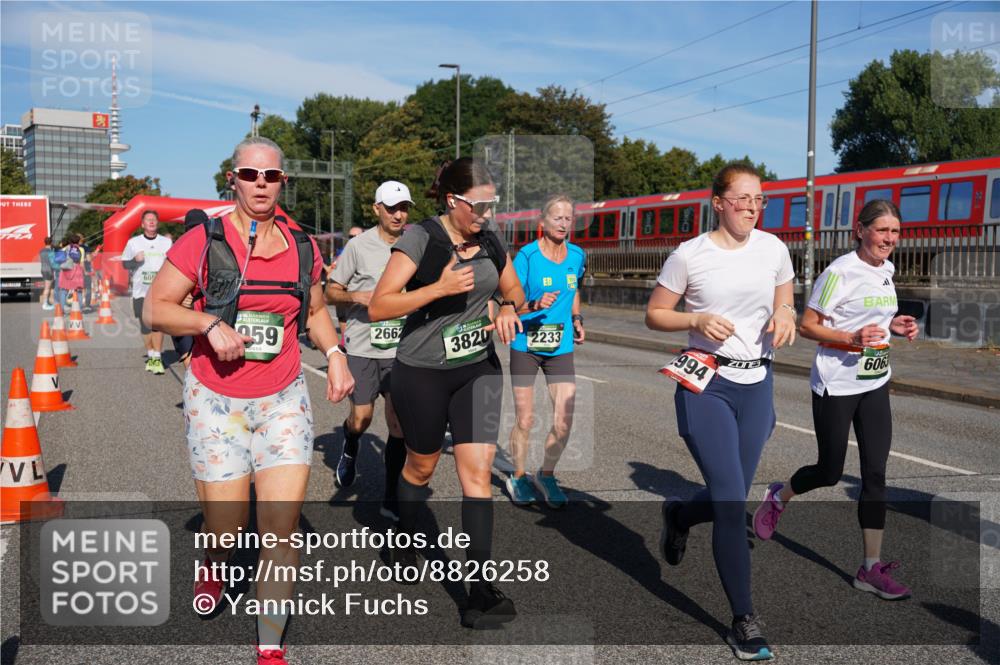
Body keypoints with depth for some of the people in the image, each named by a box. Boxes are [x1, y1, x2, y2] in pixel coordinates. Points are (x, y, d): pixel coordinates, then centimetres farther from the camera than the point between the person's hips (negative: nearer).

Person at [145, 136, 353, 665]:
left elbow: (315, 309, 20)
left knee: (281, 531, -3)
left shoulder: (301, 248, 5)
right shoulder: (203, 241, -5)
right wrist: (210, 324, -20)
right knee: (227, 528, 3)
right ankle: (214, 561, 42)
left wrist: (334, 353, 3)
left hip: (284, 400, 2)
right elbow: (154, 308, -5)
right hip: (215, 401, -2)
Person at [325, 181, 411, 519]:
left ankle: (391, 498, 10)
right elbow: (330, 292, 1)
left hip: (401, 348, 2)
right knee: (361, 419, 3)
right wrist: (355, 296, -17)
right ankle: (349, 451, 40)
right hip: (363, 346, -2)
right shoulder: (359, 245, -4)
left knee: (399, 421, -1)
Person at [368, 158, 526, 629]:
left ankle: (481, 593, -5)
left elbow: (514, 290, 16)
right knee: (422, 466, 15)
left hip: (479, 368, 3)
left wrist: (509, 308, -7)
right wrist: (440, 288, -27)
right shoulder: (420, 239, -14)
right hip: (422, 372, -3)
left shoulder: (490, 238, 2)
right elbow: (378, 308, -18)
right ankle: (404, 540, 47)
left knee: (477, 470, -7)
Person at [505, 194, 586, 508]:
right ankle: (518, 477, 26)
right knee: (525, 421, 3)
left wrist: (577, 319, 10)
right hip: (525, 346, -3)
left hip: (561, 348, 4)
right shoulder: (527, 256, -10)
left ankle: (546, 475, 22)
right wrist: (535, 305, -28)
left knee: (564, 423, -3)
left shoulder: (577, 255, 5)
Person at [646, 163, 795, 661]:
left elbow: (785, 304, 17)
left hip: (757, 385, 4)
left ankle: (679, 516, 47)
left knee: (728, 500, 11)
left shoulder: (773, 249, 4)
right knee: (732, 503, -8)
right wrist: (696, 321, -18)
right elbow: (654, 314, 0)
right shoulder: (689, 255, -6)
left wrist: (784, 315, -7)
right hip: (705, 383, -4)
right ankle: (744, 621, 6)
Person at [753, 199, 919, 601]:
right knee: (829, 472, 5)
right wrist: (852, 338, -27)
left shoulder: (886, 270, 7)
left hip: (875, 384, 7)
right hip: (836, 386, -7)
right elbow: (807, 326, -14)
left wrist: (894, 325, 3)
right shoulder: (841, 272, -16)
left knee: (875, 473, 3)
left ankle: (872, 569, 9)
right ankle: (777, 498, 37)